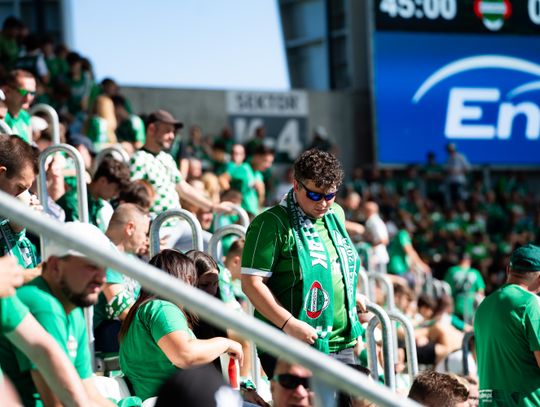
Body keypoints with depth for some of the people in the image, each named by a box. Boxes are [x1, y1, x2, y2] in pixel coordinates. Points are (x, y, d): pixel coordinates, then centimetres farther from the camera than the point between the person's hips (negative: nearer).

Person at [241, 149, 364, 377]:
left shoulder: (336, 215, 13)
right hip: (291, 348, -7)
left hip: (342, 344, 7)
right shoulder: (272, 223, -9)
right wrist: (289, 324, -22)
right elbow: (251, 283, -15)